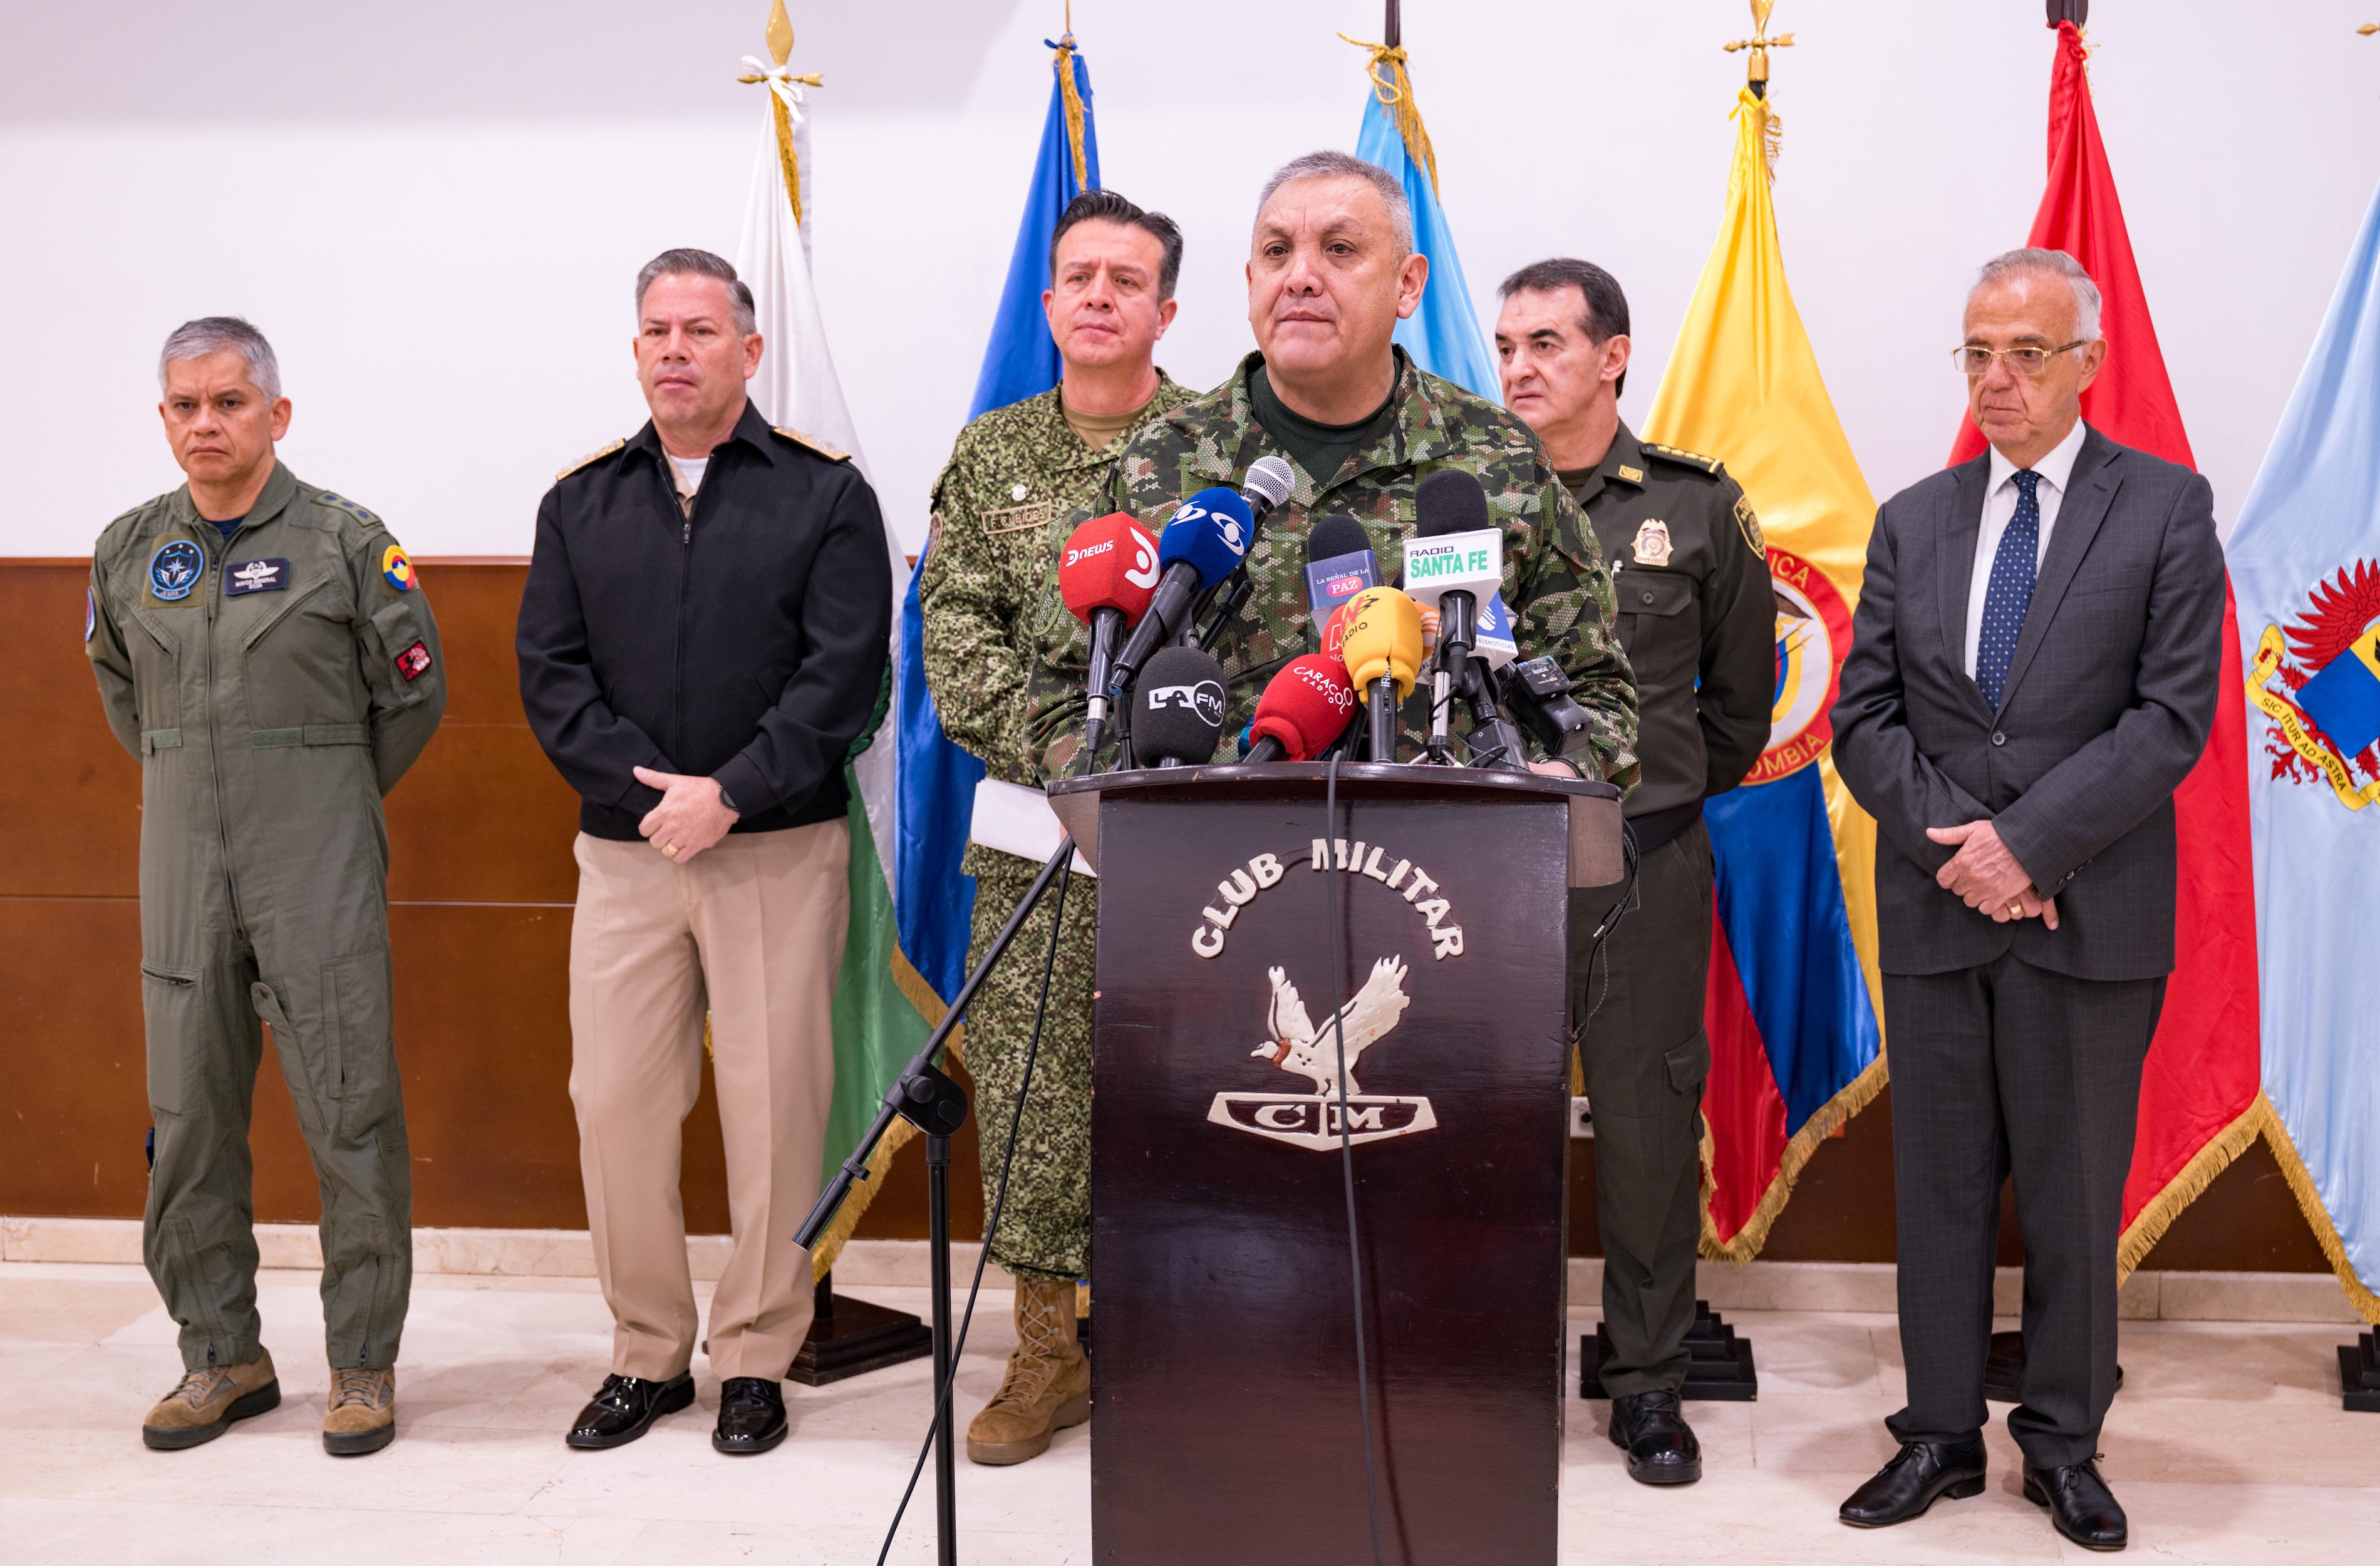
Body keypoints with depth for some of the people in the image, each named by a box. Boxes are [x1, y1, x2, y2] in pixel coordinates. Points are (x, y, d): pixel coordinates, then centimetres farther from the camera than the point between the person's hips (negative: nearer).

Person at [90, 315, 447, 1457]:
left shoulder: (346, 542, -3)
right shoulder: (128, 551, 9)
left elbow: (414, 694, 5)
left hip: (320, 875, -4)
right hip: (181, 871, 4)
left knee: (349, 1116, -2)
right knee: (189, 1116, 8)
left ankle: (363, 1364, 10)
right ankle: (221, 1357, 22)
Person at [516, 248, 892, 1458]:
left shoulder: (825, 493, 2)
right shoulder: (581, 500, 12)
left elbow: (845, 670, -7)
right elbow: (550, 673, 5)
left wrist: (730, 794, -14)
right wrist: (644, 790, -9)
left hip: (779, 849, -3)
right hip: (624, 852, 3)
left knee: (774, 1105, 1)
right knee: (617, 1099, 4)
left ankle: (755, 1358, 16)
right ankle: (648, 1353, 20)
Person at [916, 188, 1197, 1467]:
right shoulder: (991, 453, 11)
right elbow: (956, 629, 4)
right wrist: (1062, 747, -11)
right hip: (1032, 830, 3)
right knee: (1029, 1088, 5)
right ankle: (1051, 1347, 19)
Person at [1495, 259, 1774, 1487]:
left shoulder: (1697, 506, 3)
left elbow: (1742, 690, 13)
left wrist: (1664, 792, 13)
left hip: (1646, 865, 0)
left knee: (1649, 1124, 6)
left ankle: (1649, 1383, 20)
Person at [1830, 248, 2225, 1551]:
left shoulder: (2166, 509, 0)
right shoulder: (1913, 520, 10)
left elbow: (2172, 716, -8)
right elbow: (1864, 714, 6)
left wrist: (2030, 840, -16)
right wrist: (1949, 844, -9)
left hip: (2092, 915, -2)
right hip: (1935, 908, 3)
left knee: (2076, 1190, 7)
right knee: (1940, 1183, 9)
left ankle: (2063, 1443, 22)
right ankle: (1941, 1434, 21)